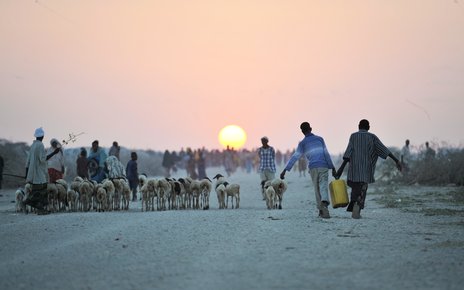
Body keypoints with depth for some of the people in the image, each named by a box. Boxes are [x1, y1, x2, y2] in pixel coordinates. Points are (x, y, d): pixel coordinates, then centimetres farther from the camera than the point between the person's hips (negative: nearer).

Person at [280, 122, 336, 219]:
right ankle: (324, 202, -38)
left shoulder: (302, 143, 7)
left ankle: (321, 210, 11)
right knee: (323, 186, -8)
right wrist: (332, 167, 5)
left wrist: (285, 170, -3)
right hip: (323, 166, 0)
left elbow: (294, 157, -2)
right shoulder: (319, 139, 9)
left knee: (317, 189, 13)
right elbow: (326, 154, 3)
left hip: (313, 168, 0)